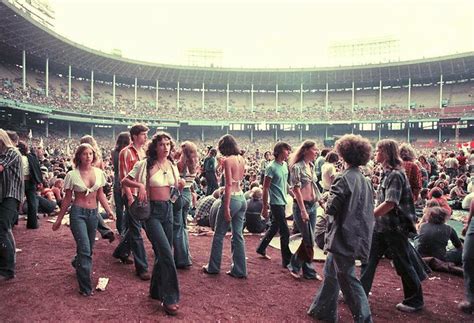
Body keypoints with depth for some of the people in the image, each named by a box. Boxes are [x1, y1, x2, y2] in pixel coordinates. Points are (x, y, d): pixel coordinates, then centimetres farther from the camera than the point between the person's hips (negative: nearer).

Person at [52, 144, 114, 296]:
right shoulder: (72, 175, -7)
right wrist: (59, 219, 5)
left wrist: (109, 209, -3)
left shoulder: (99, 172, 1)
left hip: (93, 213, 4)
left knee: (88, 249, 15)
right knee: (85, 249, -12)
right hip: (78, 213, -4)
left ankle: (77, 264, 50)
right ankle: (85, 287, -1)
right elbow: (67, 199, 1)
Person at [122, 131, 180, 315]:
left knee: (163, 253, 14)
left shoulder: (173, 167, 7)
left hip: (168, 210, 6)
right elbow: (124, 181, -5)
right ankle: (170, 298, -1)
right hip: (152, 211, -6)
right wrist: (140, 185, -21)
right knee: (166, 253, -13)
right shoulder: (145, 164, -8)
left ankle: (156, 291, 33)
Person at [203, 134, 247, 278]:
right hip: (242, 198, 7)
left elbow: (229, 184, -18)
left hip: (232, 198, -7)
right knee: (238, 235, 12)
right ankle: (239, 270, 18)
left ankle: (213, 267, 22)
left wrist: (226, 207, -18)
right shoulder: (241, 159, 8)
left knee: (219, 235, 9)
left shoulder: (227, 160, -13)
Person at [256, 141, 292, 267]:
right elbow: (265, 188, -14)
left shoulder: (285, 165, 7)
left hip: (282, 201, 8)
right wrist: (264, 207, -13)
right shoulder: (272, 167, -17)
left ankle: (261, 248, 38)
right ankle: (287, 260, 9)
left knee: (274, 227, 20)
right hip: (276, 203, -8)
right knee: (285, 232, -3)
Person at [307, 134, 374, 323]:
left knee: (347, 279, 3)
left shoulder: (344, 179, -17)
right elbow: (366, 209, 12)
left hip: (343, 237, -8)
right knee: (331, 271, 21)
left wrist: (327, 202, -3)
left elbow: (331, 208, -21)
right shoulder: (365, 180, 6)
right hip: (357, 235, 9)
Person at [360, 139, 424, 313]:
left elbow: (390, 203, -27)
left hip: (395, 227, -9)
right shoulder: (387, 173, 9)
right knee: (369, 259, 10)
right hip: (381, 225, 9)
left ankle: (415, 300, 25)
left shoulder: (395, 174, -19)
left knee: (403, 265, 7)